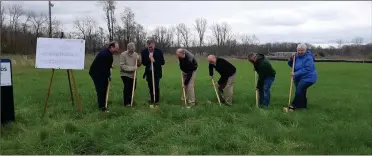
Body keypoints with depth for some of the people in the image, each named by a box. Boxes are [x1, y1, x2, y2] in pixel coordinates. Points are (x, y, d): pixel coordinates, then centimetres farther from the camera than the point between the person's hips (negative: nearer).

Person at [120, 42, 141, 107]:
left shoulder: (135, 54, 3)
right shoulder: (123, 54, -13)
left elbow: (139, 65, 4)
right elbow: (122, 66, -18)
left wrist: (138, 59, -16)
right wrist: (132, 68, -23)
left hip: (133, 75, 6)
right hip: (125, 74, -5)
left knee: (133, 87, 11)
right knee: (127, 87, -13)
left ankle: (130, 100, 31)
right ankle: (126, 103, -1)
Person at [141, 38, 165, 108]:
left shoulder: (159, 51, -8)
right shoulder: (144, 52, -5)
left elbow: (162, 62, -8)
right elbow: (143, 63, -5)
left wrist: (154, 61, -21)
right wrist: (149, 59, -23)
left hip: (157, 72, -2)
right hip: (149, 73, 2)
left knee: (156, 87, -10)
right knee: (151, 88, 10)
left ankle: (156, 102, 5)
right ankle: (152, 101, 24)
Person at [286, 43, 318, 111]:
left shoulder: (308, 58, -19)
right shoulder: (296, 56, 3)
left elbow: (307, 69, -28)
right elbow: (290, 64, 10)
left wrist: (296, 73, -30)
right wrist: (292, 59, -11)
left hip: (308, 78, -8)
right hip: (298, 78, 8)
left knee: (299, 90, -19)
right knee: (301, 92, 16)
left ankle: (294, 105, -10)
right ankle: (303, 105, 32)